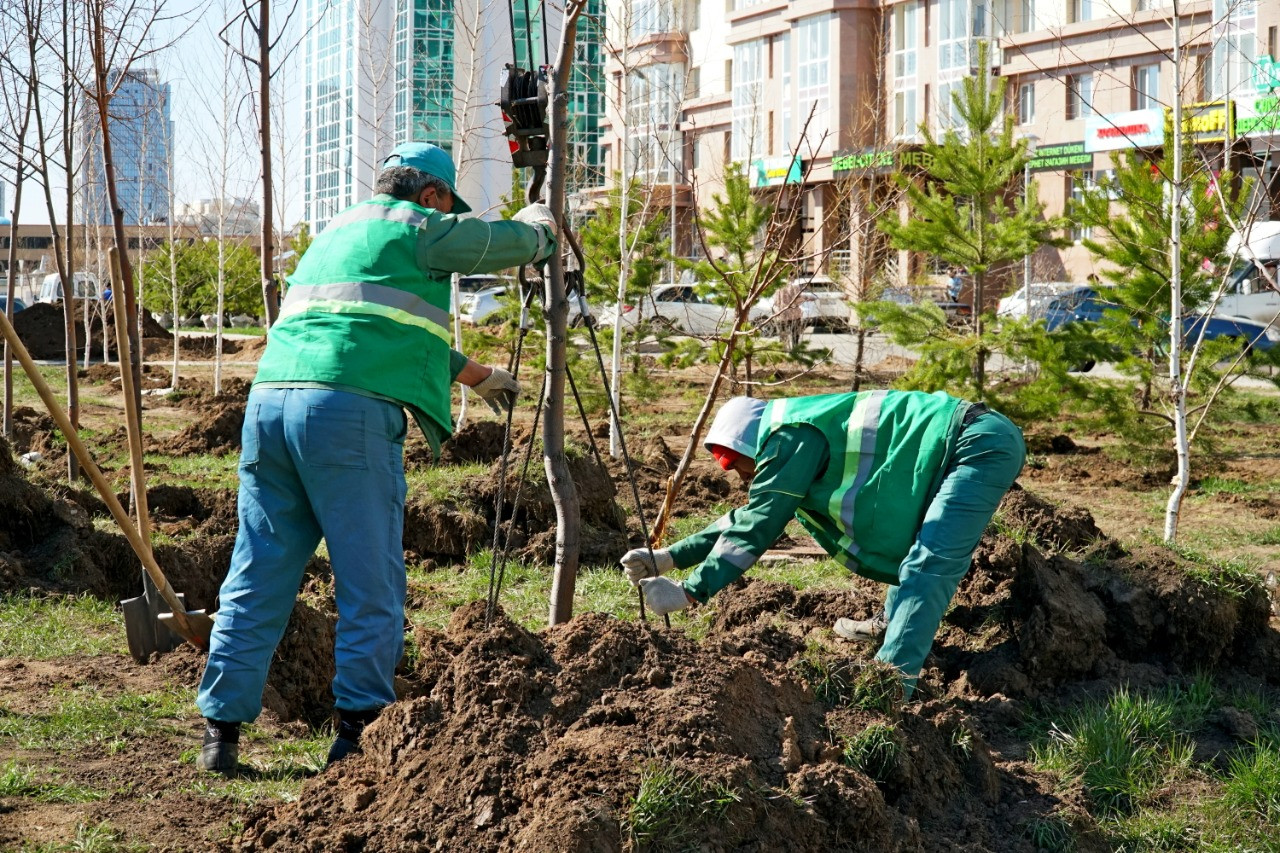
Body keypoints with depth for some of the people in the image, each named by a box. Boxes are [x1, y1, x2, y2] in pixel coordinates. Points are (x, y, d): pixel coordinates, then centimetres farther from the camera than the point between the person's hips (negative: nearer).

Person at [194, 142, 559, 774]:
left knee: (257, 575, 9)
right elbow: (516, 243, 15)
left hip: (271, 399, 7)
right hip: (349, 412, -7)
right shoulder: (415, 228, 7)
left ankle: (222, 730, 8)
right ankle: (359, 731, 3)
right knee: (371, 585, 1)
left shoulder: (337, 231, 31)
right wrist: (539, 223, 39)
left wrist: (476, 375, 50)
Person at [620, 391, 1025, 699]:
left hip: (981, 443, -11)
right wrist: (668, 557, 18)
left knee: (929, 565, -22)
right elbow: (747, 517, 25)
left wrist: (689, 592, -13)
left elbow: (757, 527, -15)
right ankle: (891, 622, 46)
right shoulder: (803, 435, 20)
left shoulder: (791, 437, -11)